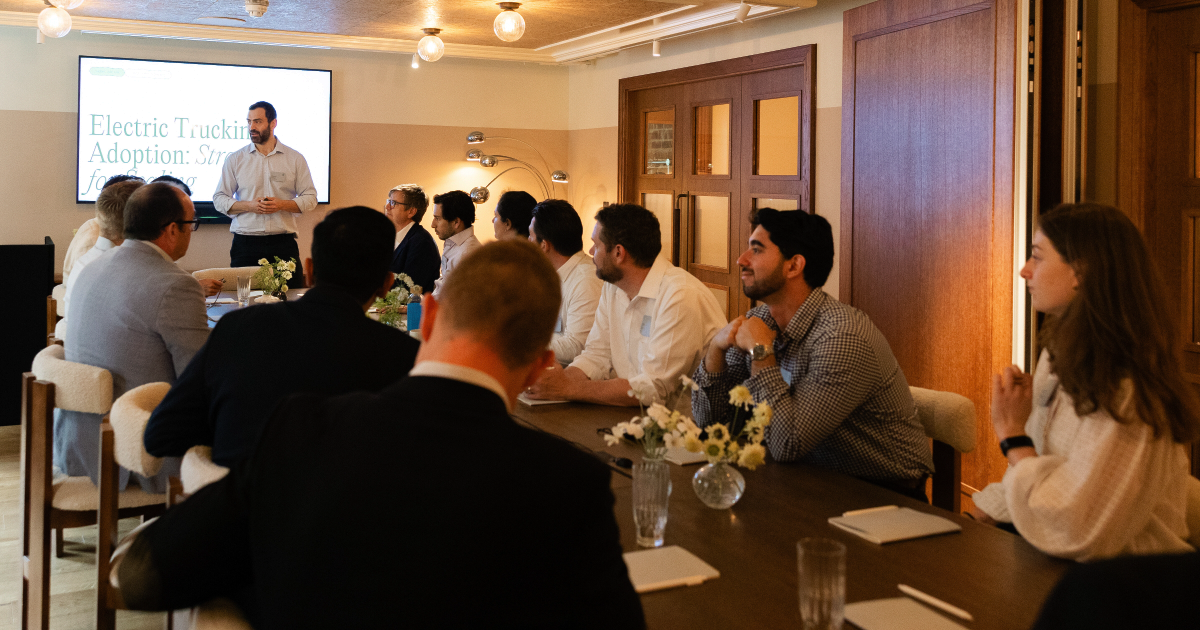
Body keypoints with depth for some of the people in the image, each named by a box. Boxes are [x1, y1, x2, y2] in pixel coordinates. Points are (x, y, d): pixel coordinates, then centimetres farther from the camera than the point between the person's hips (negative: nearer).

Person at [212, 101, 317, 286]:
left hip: (284, 244, 0)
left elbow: (310, 198, 7)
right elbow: (219, 199, 8)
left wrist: (282, 204, -11)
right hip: (245, 244, 0)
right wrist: (249, 205, -9)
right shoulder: (235, 159, 9)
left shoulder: (295, 159, 8)